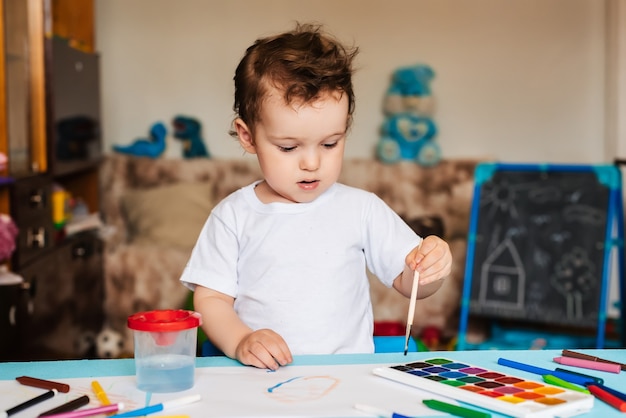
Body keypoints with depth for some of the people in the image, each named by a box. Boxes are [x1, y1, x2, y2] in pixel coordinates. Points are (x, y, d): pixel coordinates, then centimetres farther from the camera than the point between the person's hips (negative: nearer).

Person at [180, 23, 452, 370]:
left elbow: (407, 283, 10)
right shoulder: (233, 216, 4)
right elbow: (210, 298, 2)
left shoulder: (362, 209, 6)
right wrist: (240, 342, -17)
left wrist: (428, 269, -13)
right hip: (259, 380, -3)